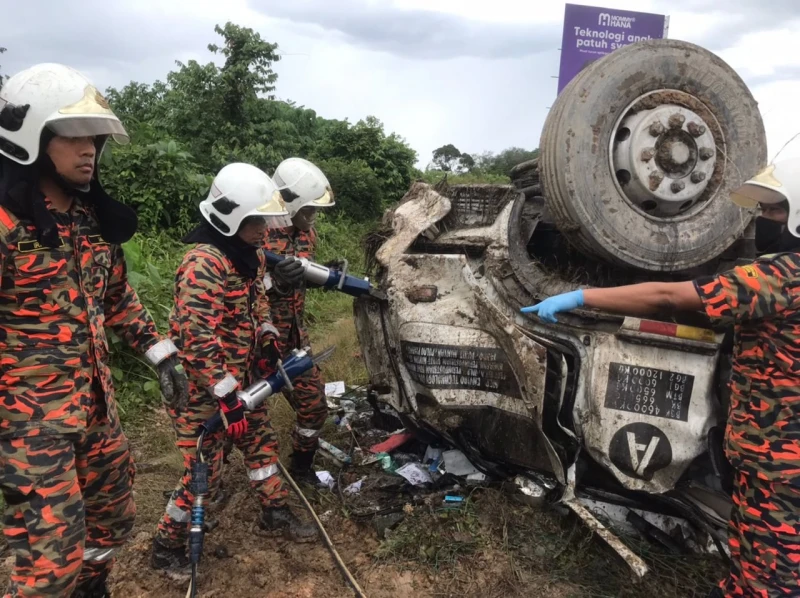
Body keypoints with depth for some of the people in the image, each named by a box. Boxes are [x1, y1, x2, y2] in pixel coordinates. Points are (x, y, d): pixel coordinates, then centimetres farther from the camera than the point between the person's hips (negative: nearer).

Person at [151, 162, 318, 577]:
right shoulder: (203, 264, -26)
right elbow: (197, 338, -30)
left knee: (261, 439, 19)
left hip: (241, 377, 9)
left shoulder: (250, 254, 4)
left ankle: (274, 512, 39)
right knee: (203, 469, 1)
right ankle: (167, 546, 23)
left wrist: (267, 343, 9)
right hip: (203, 386, -9)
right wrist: (226, 396, -29)